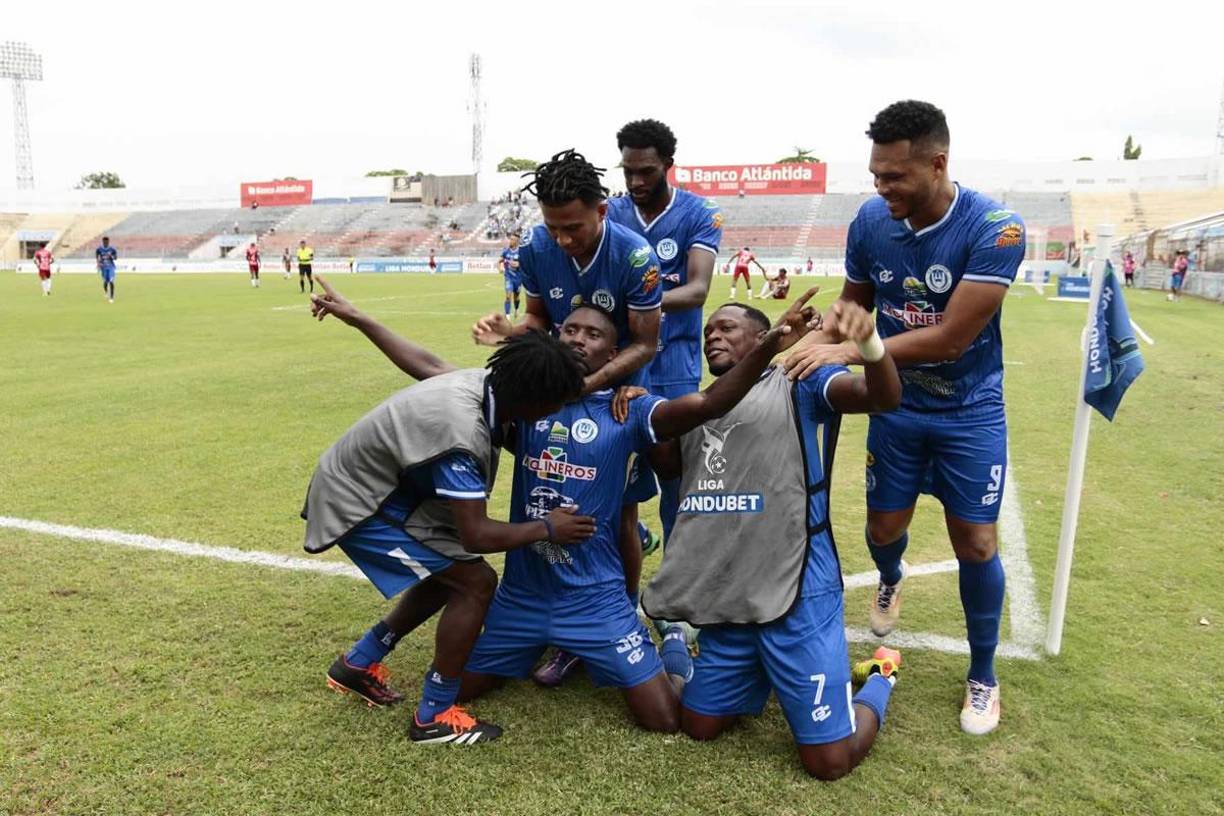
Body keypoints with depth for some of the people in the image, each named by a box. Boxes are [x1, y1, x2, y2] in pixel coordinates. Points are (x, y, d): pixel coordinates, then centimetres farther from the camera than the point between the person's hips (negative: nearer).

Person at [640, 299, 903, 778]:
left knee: (829, 761, 0)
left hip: (796, 594, -6)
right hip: (726, 600, 7)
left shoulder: (799, 384, -4)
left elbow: (884, 398, -19)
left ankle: (878, 677, 29)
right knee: (698, 727, 17)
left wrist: (868, 340, -41)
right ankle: (766, 678, 39)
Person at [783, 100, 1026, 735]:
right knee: (884, 526, 11)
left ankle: (983, 676, 24)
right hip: (897, 403, 3)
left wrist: (847, 352, -30)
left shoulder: (995, 229, -25)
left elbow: (950, 337, -28)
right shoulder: (870, 221, -12)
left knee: (974, 541, 1)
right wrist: (804, 345, -14)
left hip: (969, 408, -3)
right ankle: (890, 579, 51)